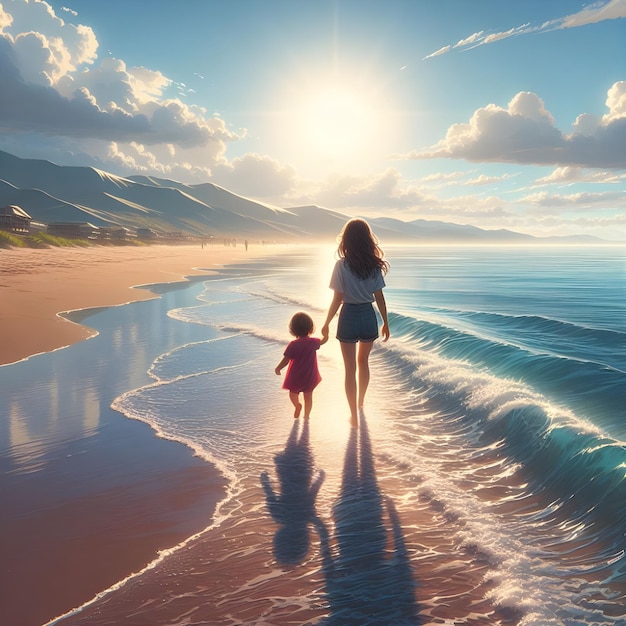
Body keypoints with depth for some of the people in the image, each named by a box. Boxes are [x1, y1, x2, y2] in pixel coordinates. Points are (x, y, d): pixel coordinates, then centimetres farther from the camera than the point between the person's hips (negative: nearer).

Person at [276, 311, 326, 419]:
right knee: (308, 396, 18)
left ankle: (297, 404, 1)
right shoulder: (313, 342, -9)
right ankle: (307, 415, 21)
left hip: (295, 376, -3)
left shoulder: (293, 345, -20)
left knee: (293, 392, 22)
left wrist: (278, 368, -1)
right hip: (310, 376, 3)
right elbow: (322, 341, 14)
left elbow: (286, 360, -17)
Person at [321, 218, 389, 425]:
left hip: (349, 318, -3)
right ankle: (360, 401, 45)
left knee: (350, 369, 7)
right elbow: (379, 298, -1)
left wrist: (326, 324, -1)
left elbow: (337, 299, -12)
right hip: (369, 317, 4)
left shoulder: (342, 265, -14)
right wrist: (385, 323, 10)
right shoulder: (374, 265, -4)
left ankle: (354, 415, 12)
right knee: (363, 361, 26)